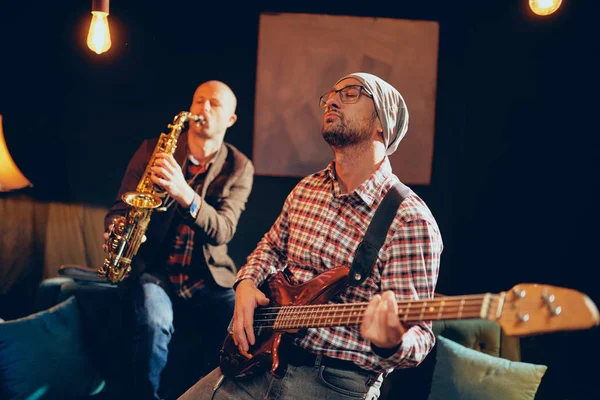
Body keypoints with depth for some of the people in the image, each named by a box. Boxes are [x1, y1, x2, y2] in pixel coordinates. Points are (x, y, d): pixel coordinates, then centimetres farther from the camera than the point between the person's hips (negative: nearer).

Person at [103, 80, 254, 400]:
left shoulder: (239, 167, 1)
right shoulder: (153, 149, 3)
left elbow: (222, 231, -13)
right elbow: (121, 206, 5)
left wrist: (186, 195, -32)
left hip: (208, 276, 1)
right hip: (153, 268, -1)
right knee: (156, 321, -32)